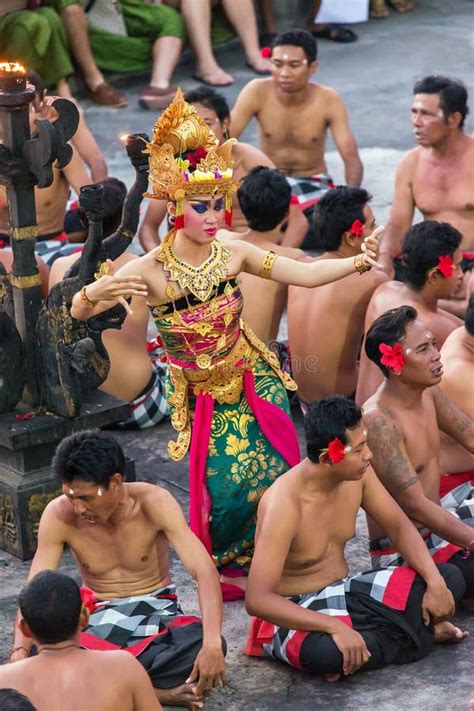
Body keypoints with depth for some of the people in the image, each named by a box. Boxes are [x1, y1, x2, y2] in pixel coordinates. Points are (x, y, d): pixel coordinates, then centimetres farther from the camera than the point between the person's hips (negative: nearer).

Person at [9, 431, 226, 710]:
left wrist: (212, 644, -40)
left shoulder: (153, 503, -20)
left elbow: (205, 571, -26)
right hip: (99, 619, 1)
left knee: (206, 648, -35)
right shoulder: (59, 516, -15)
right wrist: (20, 651, -34)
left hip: (157, 613, -1)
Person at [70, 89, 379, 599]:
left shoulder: (233, 254, -13)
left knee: (276, 472, 1)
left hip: (253, 380, 3)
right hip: (203, 397, -3)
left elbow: (305, 275, -9)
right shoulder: (151, 271, -23)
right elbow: (78, 312, -27)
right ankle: (225, 566, 27)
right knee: (226, 486, -5)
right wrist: (94, 293, -50)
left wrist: (356, 262, -24)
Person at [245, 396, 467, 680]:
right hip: (296, 612, -7)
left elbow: (400, 525, 5)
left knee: (450, 578, -4)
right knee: (326, 652, -42)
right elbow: (257, 599, -34)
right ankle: (414, 632, -14)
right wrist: (335, 627, -42)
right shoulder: (285, 504, -29)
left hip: (345, 592, 7)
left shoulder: (357, 474, -8)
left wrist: (435, 582, -12)